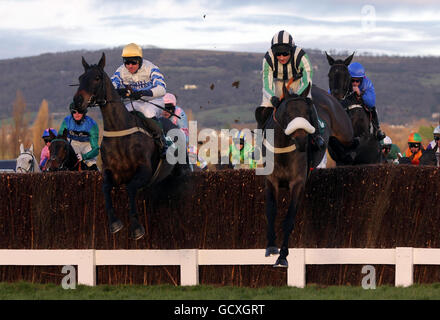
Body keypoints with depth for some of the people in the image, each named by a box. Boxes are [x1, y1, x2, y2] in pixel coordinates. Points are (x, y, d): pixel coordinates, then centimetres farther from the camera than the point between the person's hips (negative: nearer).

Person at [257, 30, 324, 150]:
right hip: (279, 83, 2)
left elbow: (307, 82, -34)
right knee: (263, 111, -11)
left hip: (298, 81, -2)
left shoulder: (301, 57, -35)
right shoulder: (268, 59, -30)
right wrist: (272, 98, -50)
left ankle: (316, 135, -22)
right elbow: (267, 86, -28)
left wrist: (297, 96, -53)